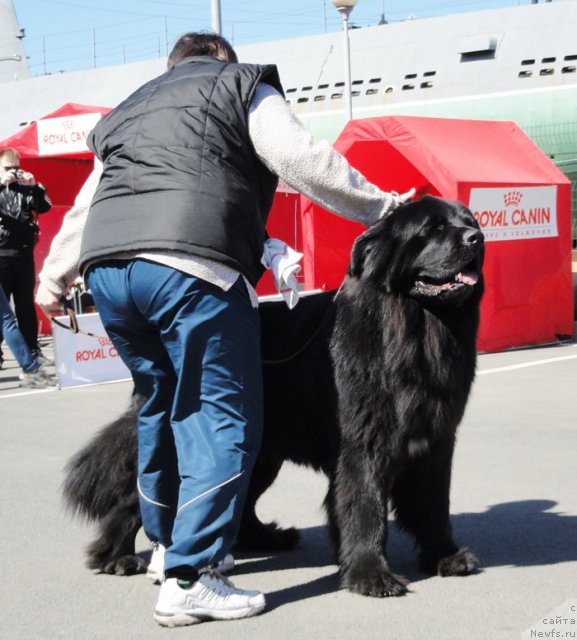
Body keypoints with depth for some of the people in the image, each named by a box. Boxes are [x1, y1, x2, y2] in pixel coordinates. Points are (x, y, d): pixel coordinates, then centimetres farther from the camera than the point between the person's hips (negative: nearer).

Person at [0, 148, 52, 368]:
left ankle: (32, 350, 11)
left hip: (24, 253, 3)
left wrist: (34, 186, -12)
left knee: (26, 304, 8)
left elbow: (44, 207, 3)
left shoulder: (25, 188, 12)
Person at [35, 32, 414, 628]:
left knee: (162, 407, 22)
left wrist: (54, 278, 46)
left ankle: (164, 544, 32)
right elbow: (302, 160, 2)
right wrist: (382, 206, 9)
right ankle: (189, 579, -8)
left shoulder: (127, 110, 34)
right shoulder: (242, 86, 18)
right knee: (224, 417, -3)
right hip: (191, 265, -7)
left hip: (106, 270, 7)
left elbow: (84, 206, 37)